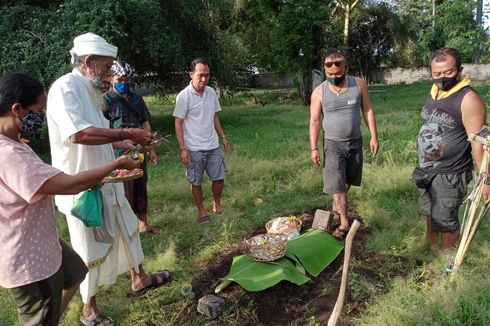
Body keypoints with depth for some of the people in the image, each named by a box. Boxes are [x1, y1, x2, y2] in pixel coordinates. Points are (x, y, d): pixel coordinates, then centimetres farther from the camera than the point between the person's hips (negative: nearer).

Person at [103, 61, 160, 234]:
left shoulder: (136, 97, 8)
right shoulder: (106, 100, -8)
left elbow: (145, 124, 13)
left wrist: (151, 149, 13)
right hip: (119, 155, -5)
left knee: (141, 188, 15)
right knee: (125, 193, 4)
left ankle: (143, 224, 30)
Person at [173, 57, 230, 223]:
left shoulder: (211, 92, 2)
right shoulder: (184, 96, -13)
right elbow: (178, 123, -11)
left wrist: (223, 136, 11)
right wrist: (182, 148, -15)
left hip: (213, 146, 5)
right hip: (194, 149, -4)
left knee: (219, 177, 11)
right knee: (196, 182, 8)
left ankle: (217, 204, 33)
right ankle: (202, 211, 25)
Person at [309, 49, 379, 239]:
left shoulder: (359, 85, -6)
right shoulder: (319, 92, -10)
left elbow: (368, 111, 1)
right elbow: (314, 121, -6)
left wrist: (374, 137, -2)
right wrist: (313, 148, -9)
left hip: (355, 141, 3)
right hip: (333, 143, -2)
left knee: (348, 180, 17)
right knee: (337, 184, -7)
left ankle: (336, 205, 42)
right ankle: (345, 223, 1)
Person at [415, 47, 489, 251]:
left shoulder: (468, 99, -19)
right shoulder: (433, 92, 5)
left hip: (450, 173, -8)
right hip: (426, 169, 8)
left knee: (445, 218, 4)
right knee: (428, 210, 25)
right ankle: (429, 241, 48)